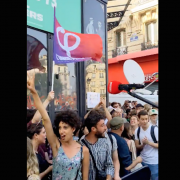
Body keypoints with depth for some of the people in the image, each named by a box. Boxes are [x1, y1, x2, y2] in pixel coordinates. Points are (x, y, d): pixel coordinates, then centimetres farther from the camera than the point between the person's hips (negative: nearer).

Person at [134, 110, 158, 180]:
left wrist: (148, 142, -22)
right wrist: (143, 144, -14)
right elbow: (137, 146, 6)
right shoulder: (137, 131, 0)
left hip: (154, 162, -4)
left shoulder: (155, 129, -14)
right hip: (143, 161, 4)